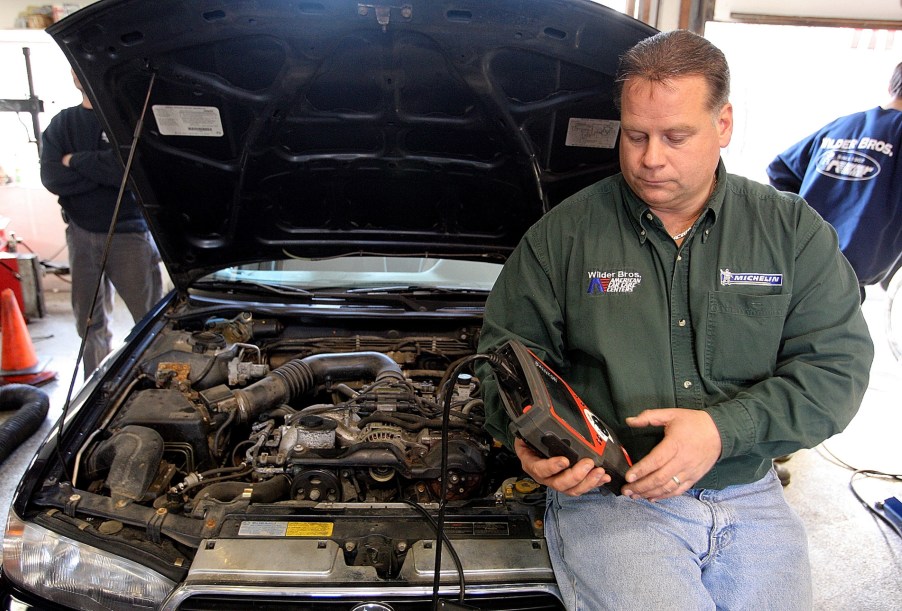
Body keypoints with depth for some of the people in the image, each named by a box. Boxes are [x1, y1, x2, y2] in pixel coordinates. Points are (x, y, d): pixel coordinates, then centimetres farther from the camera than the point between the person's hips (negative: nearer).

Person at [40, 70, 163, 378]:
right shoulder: (62, 124, 10)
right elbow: (51, 178, -4)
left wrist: (76, 161, -9)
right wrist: (104, 169, -14)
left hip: (129, 233, -5)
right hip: (82, 234, 5)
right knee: (89, 322, 13)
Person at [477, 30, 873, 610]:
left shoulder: (793, 230, 4)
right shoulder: (564, 234, 0)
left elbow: (839, 364, -3)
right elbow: (508, 350, 3)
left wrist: (724, 429, -18)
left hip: (749, 493, 3)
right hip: (604, 494, -3)